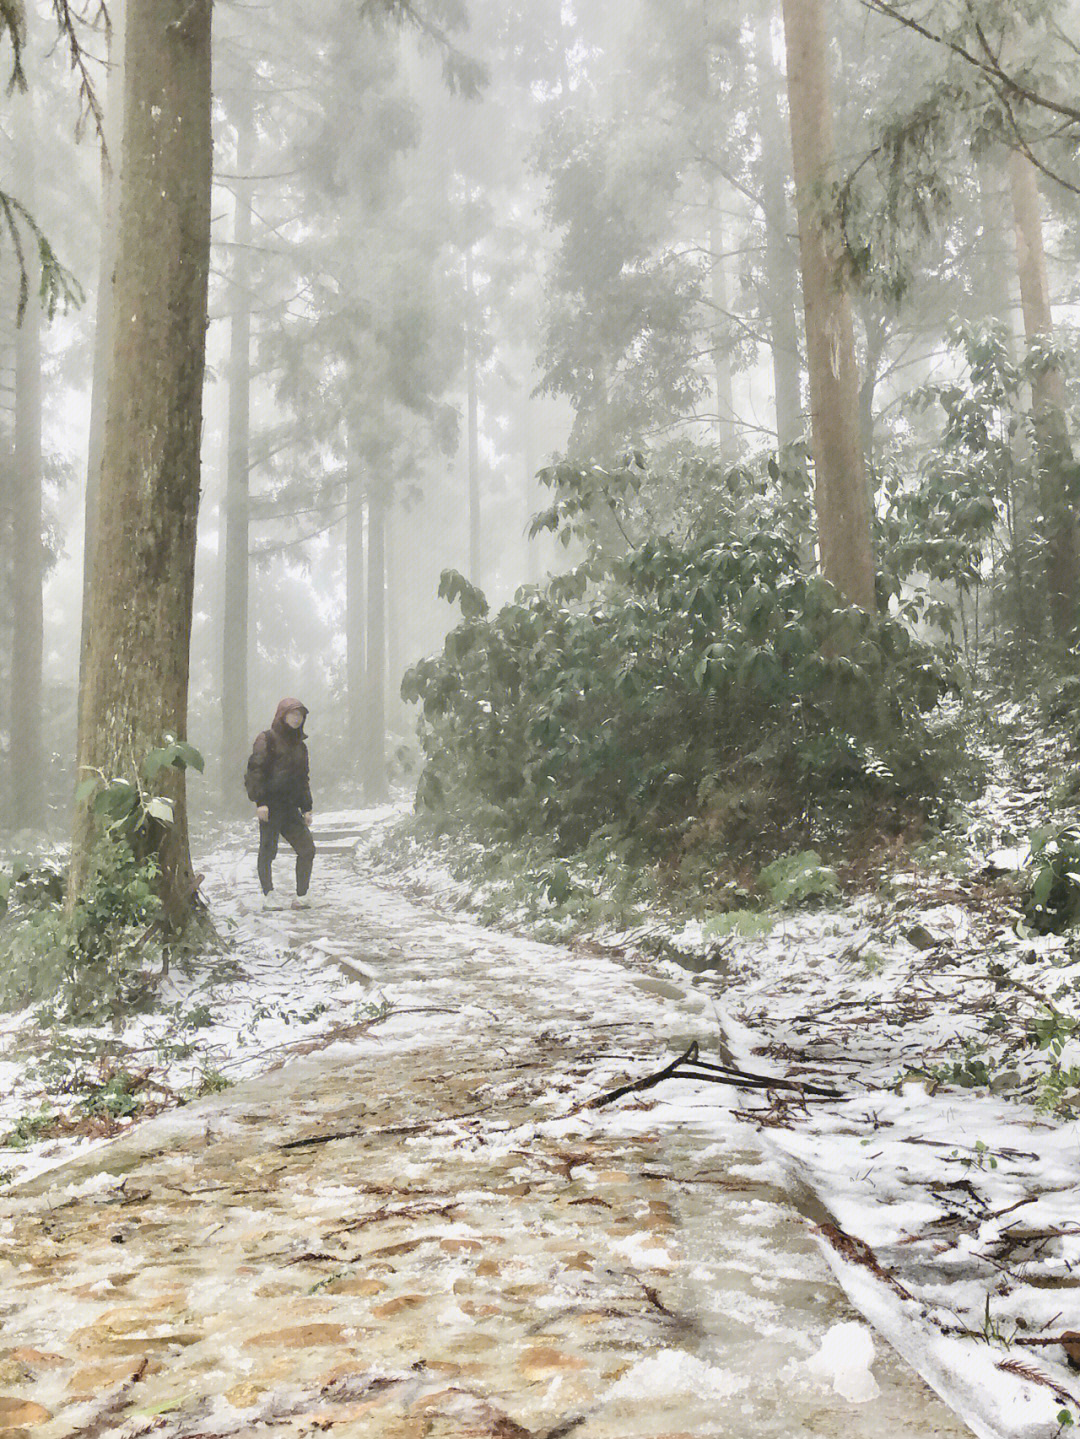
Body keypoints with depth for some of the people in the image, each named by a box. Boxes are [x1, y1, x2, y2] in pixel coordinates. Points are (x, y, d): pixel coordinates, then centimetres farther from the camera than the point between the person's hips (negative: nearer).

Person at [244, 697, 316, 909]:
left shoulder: (300, 746, 20)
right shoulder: (267, 739, -1)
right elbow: (255, 770, -9)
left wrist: (306, 808, 18)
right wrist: (259, 801, -18)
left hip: (290, 807, 6)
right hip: (270, 805, -6)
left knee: (307, 849, -2)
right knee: (268, 850, -4)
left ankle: (301, 897, 4)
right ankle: (268, 895, 9)